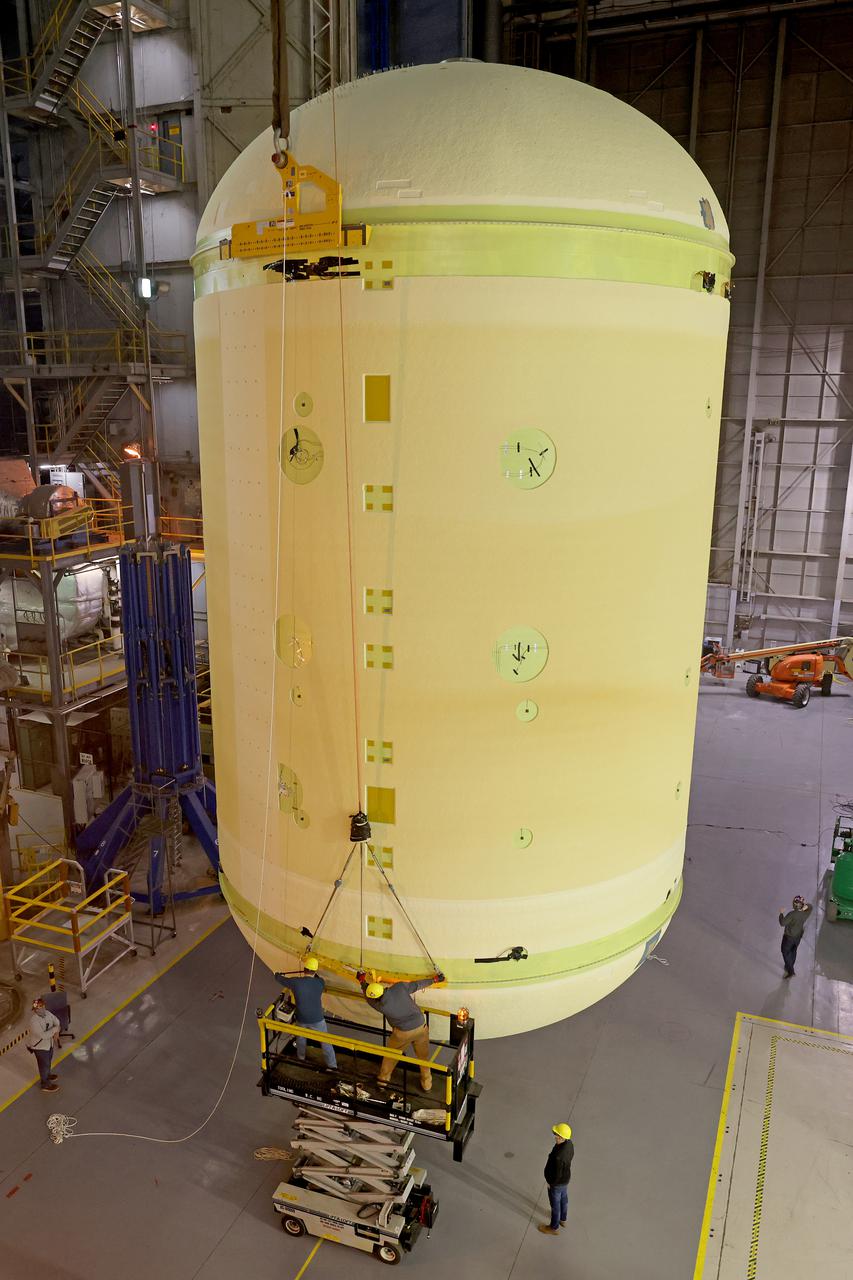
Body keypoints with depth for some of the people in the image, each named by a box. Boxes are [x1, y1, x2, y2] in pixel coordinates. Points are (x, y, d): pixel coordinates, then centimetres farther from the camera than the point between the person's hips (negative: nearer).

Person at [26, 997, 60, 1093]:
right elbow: (43, 1035, -38)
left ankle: (47, 1074, 57)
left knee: (48, 1060, 29)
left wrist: (56, 1033, -13)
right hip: (39, 1046, -7)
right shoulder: (33, 1021, -36)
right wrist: (55, 1029, -28)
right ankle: (45, 1084, 36)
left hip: (49, 1043, 7)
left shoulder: (46, 1013, -14)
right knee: (44, 1064, 14)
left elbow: (56, 1021, 2)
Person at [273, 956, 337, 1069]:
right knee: (325, 1042, 17)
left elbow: (278, 978, -3)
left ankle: (301, 1057, 51)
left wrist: (280, 974, 20)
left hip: (301, 1020, 1)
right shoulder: (320, 982, -19)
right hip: (317, 1020, -1)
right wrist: (315, 975, 27)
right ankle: (332, 1065, 23)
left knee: (300, 1036, 31)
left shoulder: (295, 982, -20)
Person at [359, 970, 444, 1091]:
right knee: (423, 1056, 23)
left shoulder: (381, 1006, -18)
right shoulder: (400, 987, -16)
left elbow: (369, 999, 3)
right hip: (420, 1027, 2)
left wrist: (362, 981, 18)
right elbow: (418, 984, -2)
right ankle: (426, 1084, 36)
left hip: (403, 1033, -2)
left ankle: (383, 1078, 42)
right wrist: (435, 979, 14)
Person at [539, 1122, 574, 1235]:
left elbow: (557, 1174, -29)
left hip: (557, 1182, -7)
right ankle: (562, 1219, 57)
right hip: (566, 1178, 7)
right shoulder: (569, 1143, -20)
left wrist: (550, 1183, -11)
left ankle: (554, 1228, 43)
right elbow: (571, 1157, 0)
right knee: (563, 1198, 31)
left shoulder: (558, 1156, -44)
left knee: (555, 1204, 19)